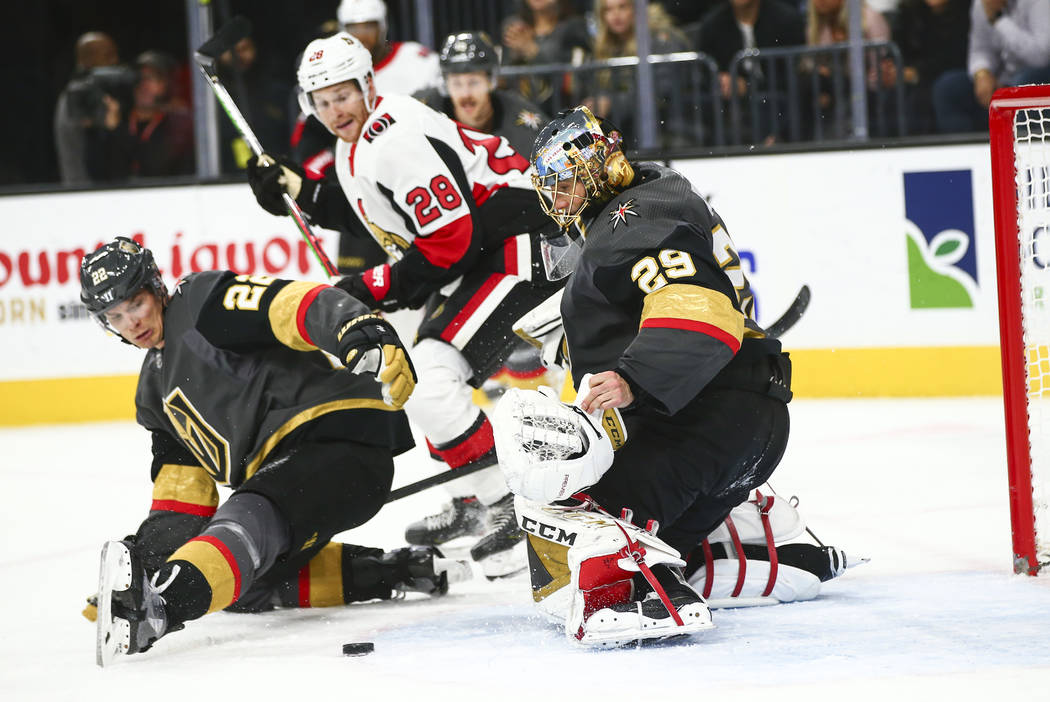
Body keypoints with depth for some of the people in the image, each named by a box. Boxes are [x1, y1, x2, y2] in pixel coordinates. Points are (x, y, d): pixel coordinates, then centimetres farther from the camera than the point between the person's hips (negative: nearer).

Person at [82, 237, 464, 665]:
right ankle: (387, 572, 14)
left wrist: (360, 329, -38)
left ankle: (162, 605, -61)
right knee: (247, 587, 15)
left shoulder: (201, 302, -2)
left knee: (248, 521, -35)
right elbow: (183, 487, 25)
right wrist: (151, 551, 11)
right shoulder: (155, 391, 24)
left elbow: (296, 305, -19)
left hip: (339, 434, -11)